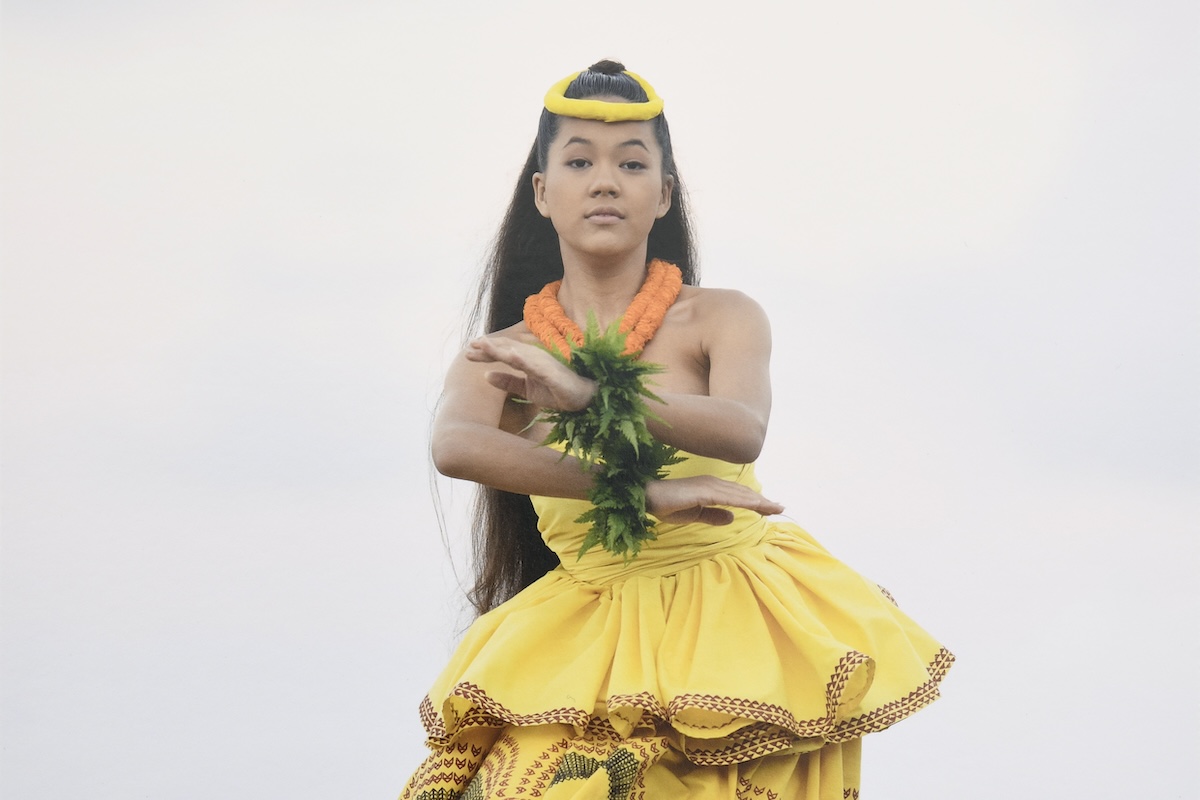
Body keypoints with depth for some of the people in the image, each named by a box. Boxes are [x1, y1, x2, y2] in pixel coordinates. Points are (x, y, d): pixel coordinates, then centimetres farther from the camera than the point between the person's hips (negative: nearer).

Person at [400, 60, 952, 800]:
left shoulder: (720, 318, -2)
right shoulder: (502, 354, 2)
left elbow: (741, 432, -22)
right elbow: (455, 446, -19)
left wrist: (589, 394, -35)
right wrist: (639, 493, -28)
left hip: (731, 621, -1)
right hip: (588, 637, 1)